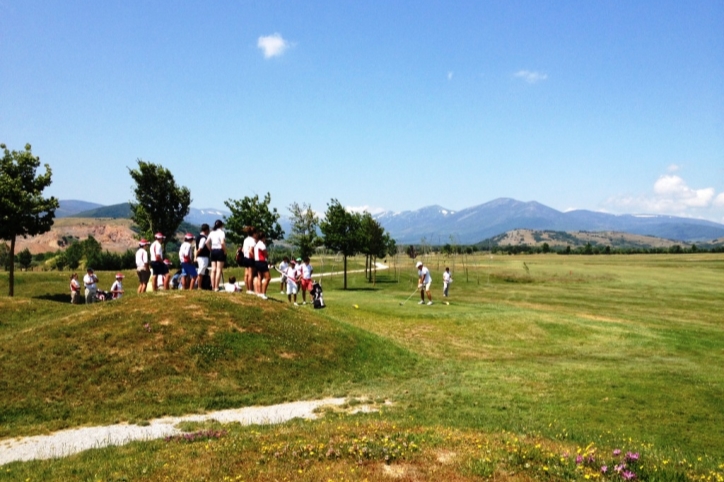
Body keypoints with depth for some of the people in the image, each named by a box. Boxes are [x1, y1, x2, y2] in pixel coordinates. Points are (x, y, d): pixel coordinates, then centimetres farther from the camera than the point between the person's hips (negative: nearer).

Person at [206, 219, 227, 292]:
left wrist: (211, 249, 11)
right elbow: (222, 242, -21)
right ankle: (216, 287, -4)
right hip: (220, 251, -6)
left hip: (213, 251, 6)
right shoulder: (221, 232, -9)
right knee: (219, 270, -3)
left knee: (213, 270, 8)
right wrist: (225, 251, -10)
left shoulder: (212, 232, 10)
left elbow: (207, 242, 5)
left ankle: (213, 287, 10)